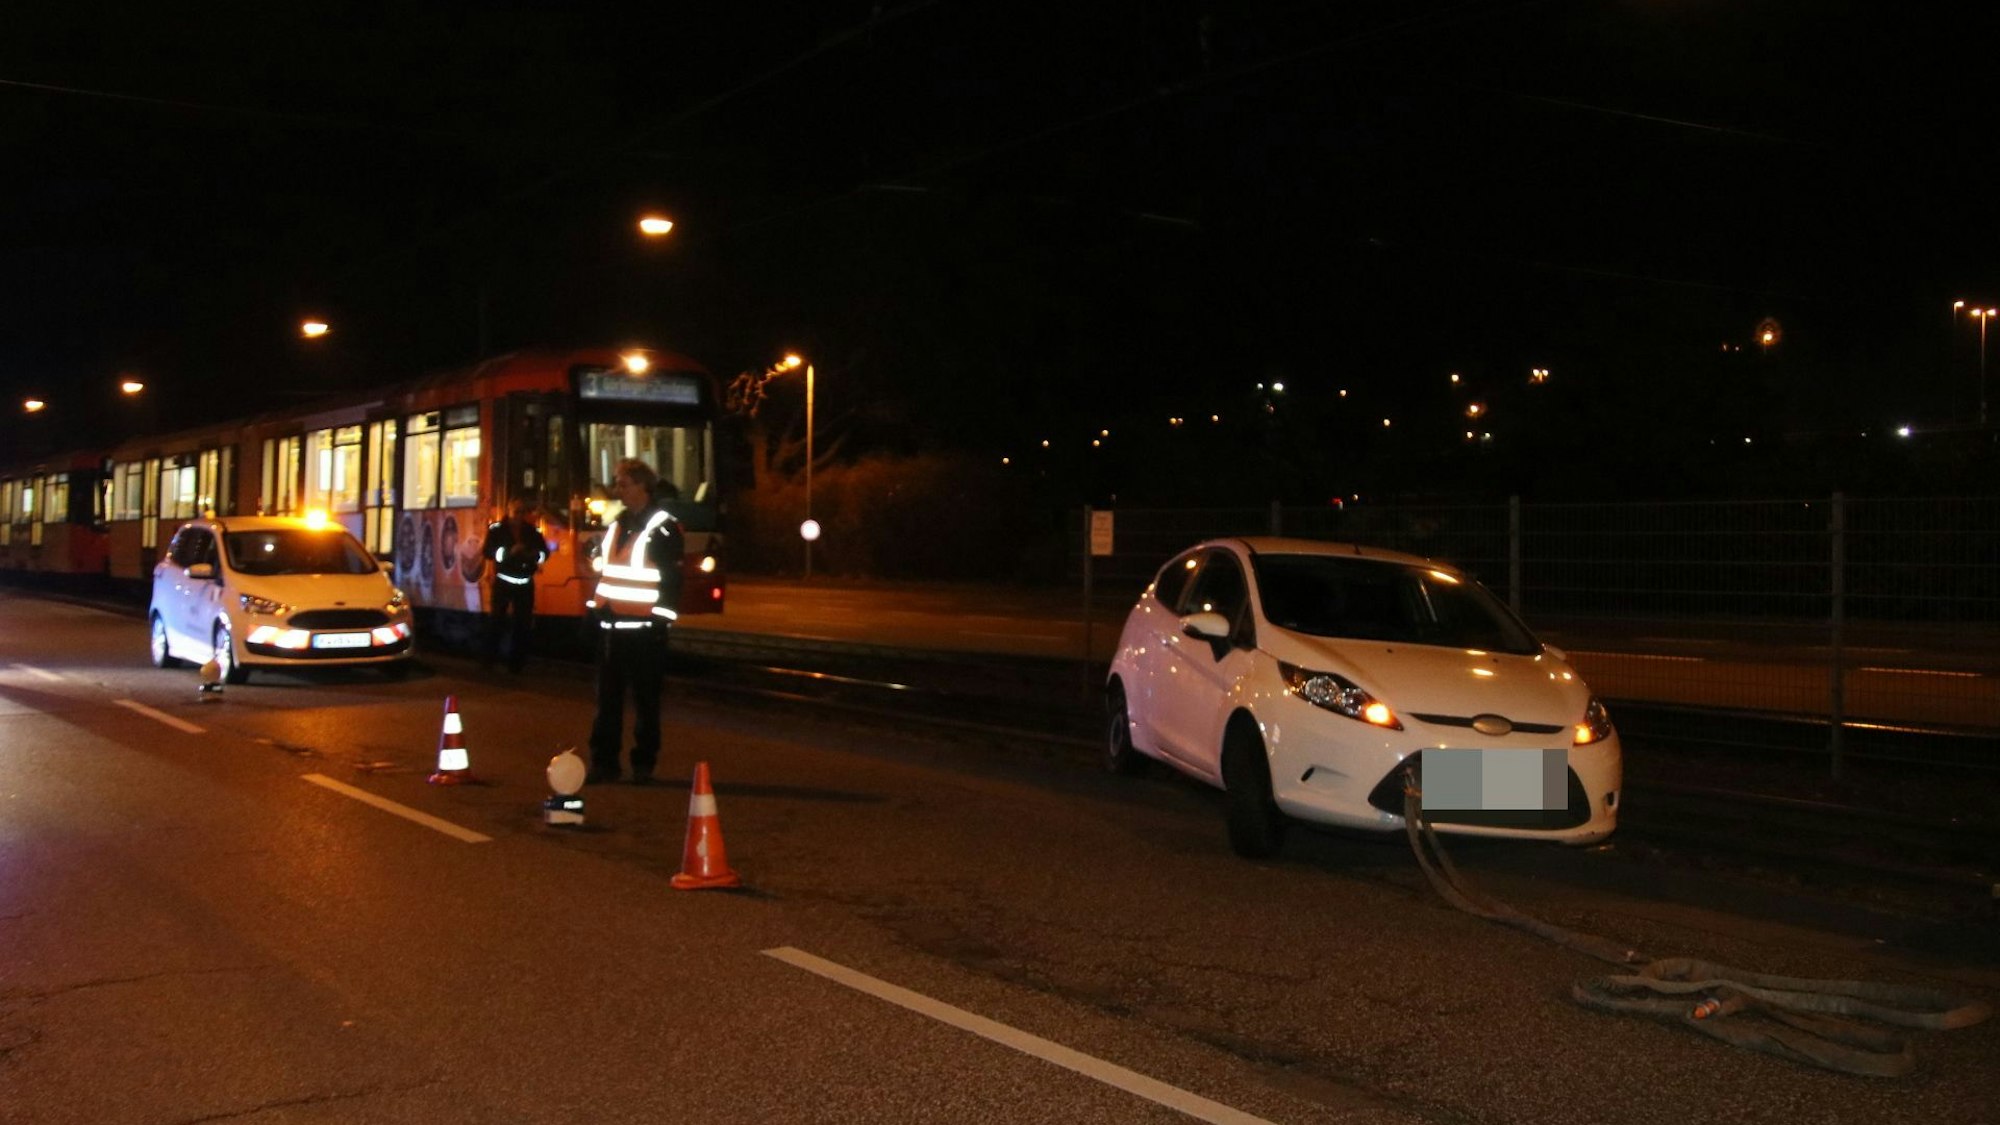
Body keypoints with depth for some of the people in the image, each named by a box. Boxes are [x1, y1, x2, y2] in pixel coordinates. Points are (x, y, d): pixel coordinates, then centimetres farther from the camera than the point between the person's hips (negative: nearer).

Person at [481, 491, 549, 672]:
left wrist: (536, 555, -17)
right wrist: (510, 552, -27)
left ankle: (516, 663, 15)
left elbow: (544, 552, 7)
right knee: (495, 621, -3)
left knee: (524, 623, 6)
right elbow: (487, 552, -14)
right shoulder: (496, 528, -5)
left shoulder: (533, 530, 3)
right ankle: (489, 661, 6)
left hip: (526, 584, 3)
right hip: (502, 582, -3)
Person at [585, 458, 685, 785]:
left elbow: (672, 580, -11)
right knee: (607, 698, 8)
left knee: (645, 699, 1)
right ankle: (603, 762, 14)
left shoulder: (664, 529, -8)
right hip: (610, 625, 7)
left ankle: (644, 765, 8)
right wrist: (594, 606, 15)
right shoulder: (617, 524, 16)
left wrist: (661, 619, -15)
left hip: (643, 629, -7)